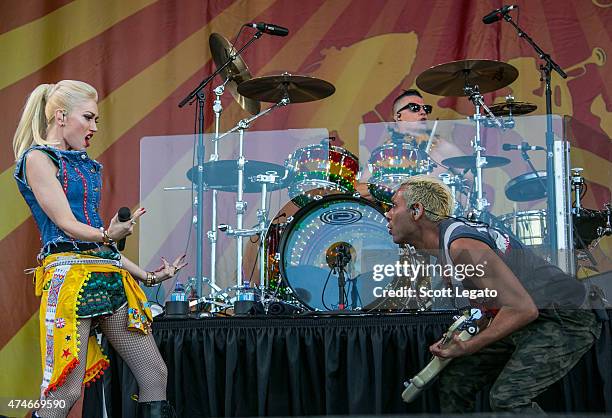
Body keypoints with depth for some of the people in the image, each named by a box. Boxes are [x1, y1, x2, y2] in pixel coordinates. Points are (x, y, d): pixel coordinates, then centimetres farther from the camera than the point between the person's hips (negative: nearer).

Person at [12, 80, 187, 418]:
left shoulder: (82, 163, 22)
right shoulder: (37, 158, -1)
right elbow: (66, 225, -13)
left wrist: (145, 275, 18)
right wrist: (106, 236, -33)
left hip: (109, 273, 8)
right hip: (70, 273, -8)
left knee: (155, 374, 4)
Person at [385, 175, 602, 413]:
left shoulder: (462, 246, -27)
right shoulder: (443, 242, 5)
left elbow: (523, 309, -29)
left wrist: (469, 347, -26)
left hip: (566, 320, -10)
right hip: (529, 323, 10)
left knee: (506, 398, -27)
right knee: (454, 382, 9)